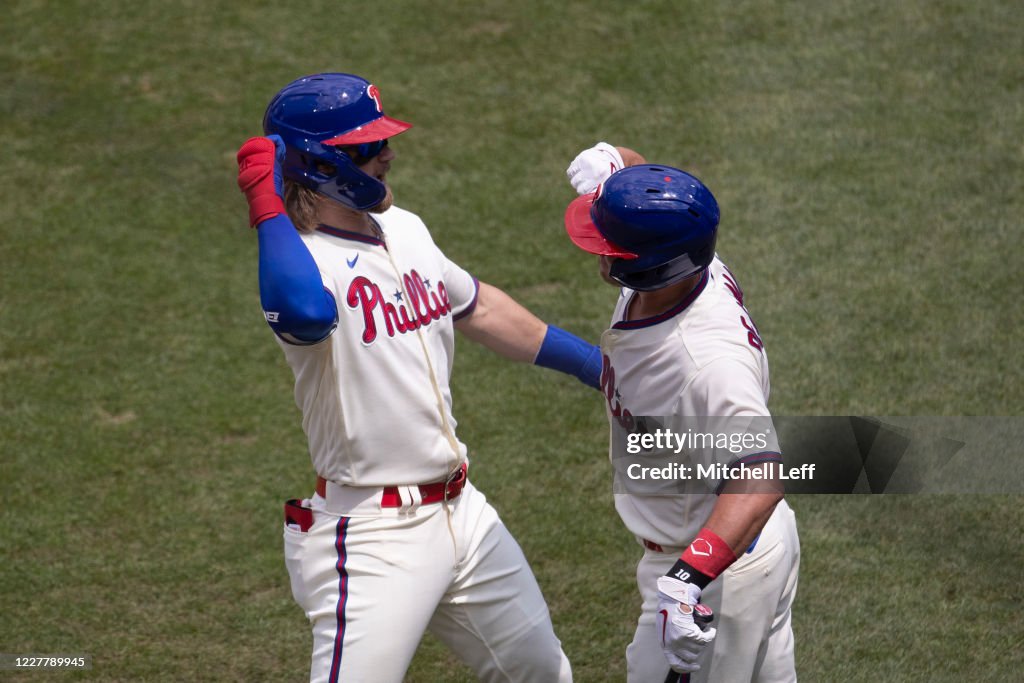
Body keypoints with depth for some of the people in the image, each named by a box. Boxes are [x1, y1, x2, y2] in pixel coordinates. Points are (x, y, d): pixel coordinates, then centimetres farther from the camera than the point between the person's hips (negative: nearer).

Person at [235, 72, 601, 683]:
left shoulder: (405, 231, 9)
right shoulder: (304, 262, -19)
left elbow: (478, 307, 25)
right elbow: (304, 311, -45)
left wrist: (597, 365, 31)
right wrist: (267, 205, -32)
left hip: (461, 511, 9)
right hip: (369, 536, -9)